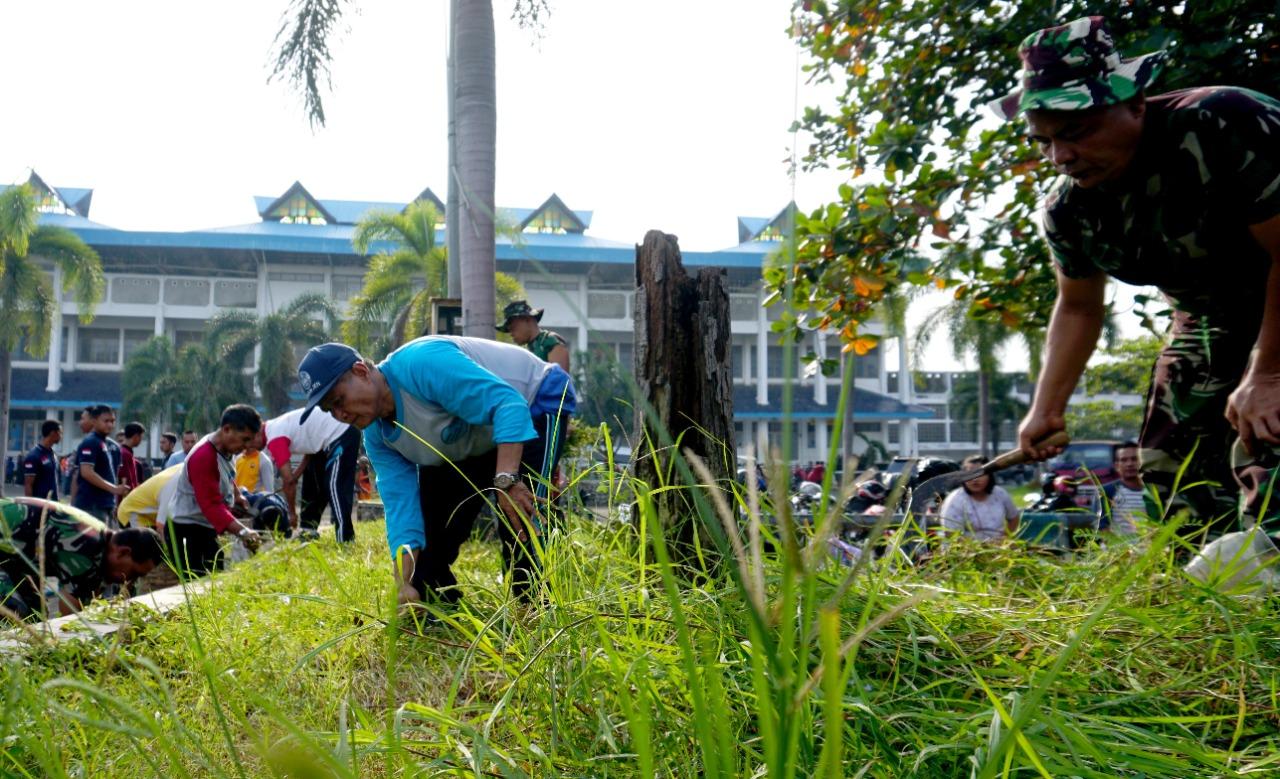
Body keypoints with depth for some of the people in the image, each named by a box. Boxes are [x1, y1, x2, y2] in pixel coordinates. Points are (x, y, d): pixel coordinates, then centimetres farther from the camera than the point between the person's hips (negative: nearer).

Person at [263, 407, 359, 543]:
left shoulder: (274, 438, -16)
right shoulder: (277, 426, 12)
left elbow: (288, 480, -15)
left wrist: (292, 513, -4)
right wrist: (296, 475, 4)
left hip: (341, 434, -11)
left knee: (335, 487, -17)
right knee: (312, 482, 17)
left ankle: (344, 540, -20)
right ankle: (308, 531, 22)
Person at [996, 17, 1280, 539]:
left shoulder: (1224, 127, -32)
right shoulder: (1068, 209, -11)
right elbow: (1079, 308, 6)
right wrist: (1046, 410, 2)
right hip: (1210, 315, 7)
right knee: (1170, 459, 6)